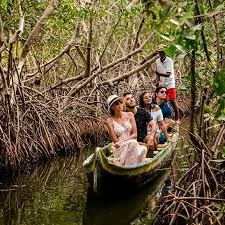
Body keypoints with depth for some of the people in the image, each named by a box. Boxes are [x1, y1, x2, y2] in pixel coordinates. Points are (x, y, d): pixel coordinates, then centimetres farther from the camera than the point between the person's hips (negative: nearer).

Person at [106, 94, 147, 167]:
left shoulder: (129, 115, 5)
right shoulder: (110, 121, -3)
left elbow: (135, 134, 1)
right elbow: (115, 140, -5)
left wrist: (123, 141, -15)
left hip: (132, 144, 3)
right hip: (119, 149, -3)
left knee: (143, 149, -32)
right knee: (132, 143, -36)